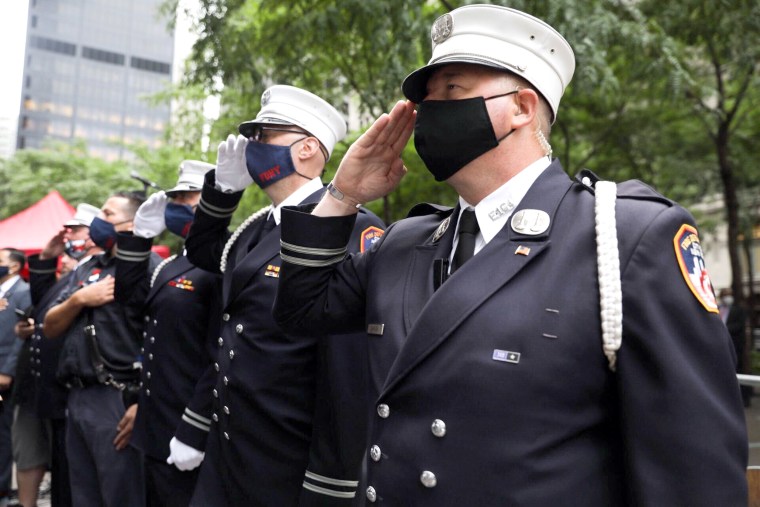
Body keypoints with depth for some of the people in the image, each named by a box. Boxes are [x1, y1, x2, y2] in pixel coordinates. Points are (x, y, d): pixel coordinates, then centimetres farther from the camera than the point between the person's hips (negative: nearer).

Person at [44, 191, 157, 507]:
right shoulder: (85, 270, 17)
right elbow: (49, 329, 15)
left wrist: (144, 403, -20)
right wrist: (78, 299, -4)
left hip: (119, 402, -8)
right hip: (77, 399, 8)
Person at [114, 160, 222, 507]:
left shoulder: (222, 265, -18)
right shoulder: (175, 263, 13)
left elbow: (220, 358, -22)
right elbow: (130, 295, 19)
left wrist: (194, 434, -21)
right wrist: (141, 234, 9)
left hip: (184, 433, -9)